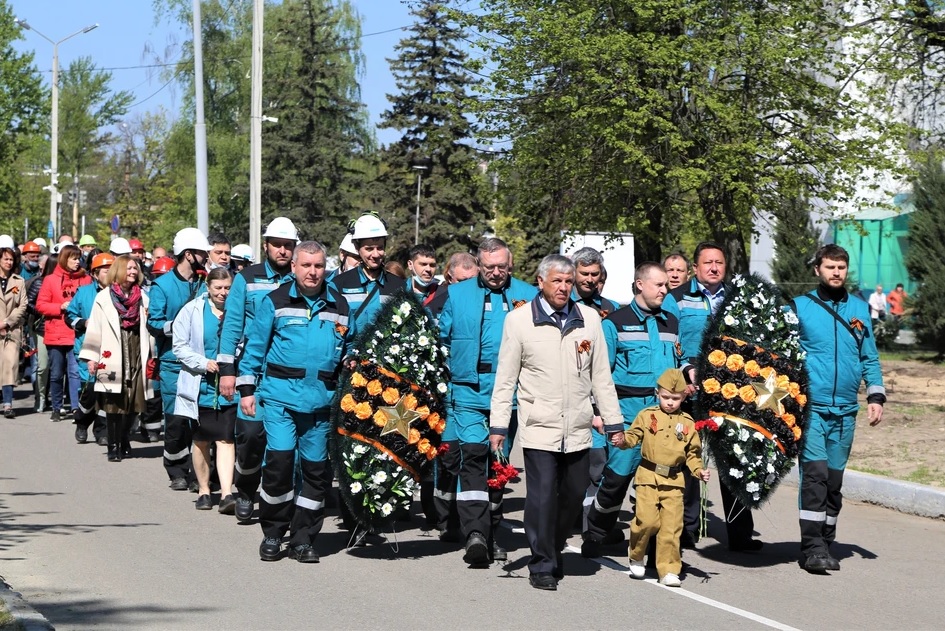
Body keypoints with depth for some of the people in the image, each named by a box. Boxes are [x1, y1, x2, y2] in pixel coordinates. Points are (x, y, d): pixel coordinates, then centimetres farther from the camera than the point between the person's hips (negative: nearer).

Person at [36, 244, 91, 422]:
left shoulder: (85, 279, 6)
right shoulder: (51, 280, 4)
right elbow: (40, 305, 1)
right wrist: (61, 307, -12)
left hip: (77, 334, -1)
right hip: (56, 334, 1)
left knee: (75, 371, -11)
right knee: (56, 374, 9)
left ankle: (76, 408, -12)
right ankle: (56, 409, 20)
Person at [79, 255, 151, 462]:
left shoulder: (141, 297, 11)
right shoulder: (104, 297, 0)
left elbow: (148, 326, 12)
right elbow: (94, 329, -2)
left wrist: (149, 357, 8)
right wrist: (91, 357, -6)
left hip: (136, 357, 3)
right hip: (112, 358, -3)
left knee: (132, 404, 5)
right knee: (113, 404, -3)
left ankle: (124, 441, 20)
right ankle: (113, 446, 2)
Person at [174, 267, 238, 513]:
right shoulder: (193, 311, 0)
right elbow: (180, 346, -1)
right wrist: (204, 362, -14)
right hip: (201, 386, 1)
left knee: (225, 439, -9)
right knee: (201, 440, 11)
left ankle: (226, 493, -13)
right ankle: (203, 490, 24)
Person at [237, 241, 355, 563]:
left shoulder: (339, 305, 10)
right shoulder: (276, 301, 3)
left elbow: (352, 351, 17)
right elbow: (255, 346, 6)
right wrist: (247, 388, 2)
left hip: (321, 399, 3)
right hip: (280, 394, -3)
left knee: (316, 468, 4)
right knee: (279, 460, -12)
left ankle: (303, 539, 15)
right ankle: (272, 534, 5)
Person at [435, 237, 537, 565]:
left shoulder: (528, 296, 7)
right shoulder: (457, 294, 9)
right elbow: (442, 341, 11)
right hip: (467, 392, -1)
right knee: (472, 455, -15)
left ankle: (489, 534, 21)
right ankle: (474, 533, -23)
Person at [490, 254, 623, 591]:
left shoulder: (589, 318, 8)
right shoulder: (519, 320, 0)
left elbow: (601, 375, 12)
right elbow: (505, 379, 2)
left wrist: (613, 420, 9)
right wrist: (498, 425, -1)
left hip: (577, 429, 3)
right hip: (539, 427, -3)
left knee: (574, 494, 8)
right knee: (542, 496, -7)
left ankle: (554, 550, 30)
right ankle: (542, 566, 4)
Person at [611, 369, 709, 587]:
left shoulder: (687, 423, 10)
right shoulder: (647, 415, 5)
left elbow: (692, 453, 14)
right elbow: (634, 435, 1)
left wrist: (699, 470, -1)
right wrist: (623, 440, -20)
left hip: (674, 481, 2)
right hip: (648, 477, -2)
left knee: (671, 526, -1)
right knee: (647, 520, -12)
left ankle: (669, 570, 7)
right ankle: (636, 559, 13)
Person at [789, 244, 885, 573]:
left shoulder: (860, 309, 12)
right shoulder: (799, 307, 2)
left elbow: (870, 358, 15)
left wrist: (876, 396, 5)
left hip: (845, 410, 4)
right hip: (810, 407, -4)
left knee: (834, 479, 8)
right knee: (815, 473, -15)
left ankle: (825, 542, 17)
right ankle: (813, 547, -16)